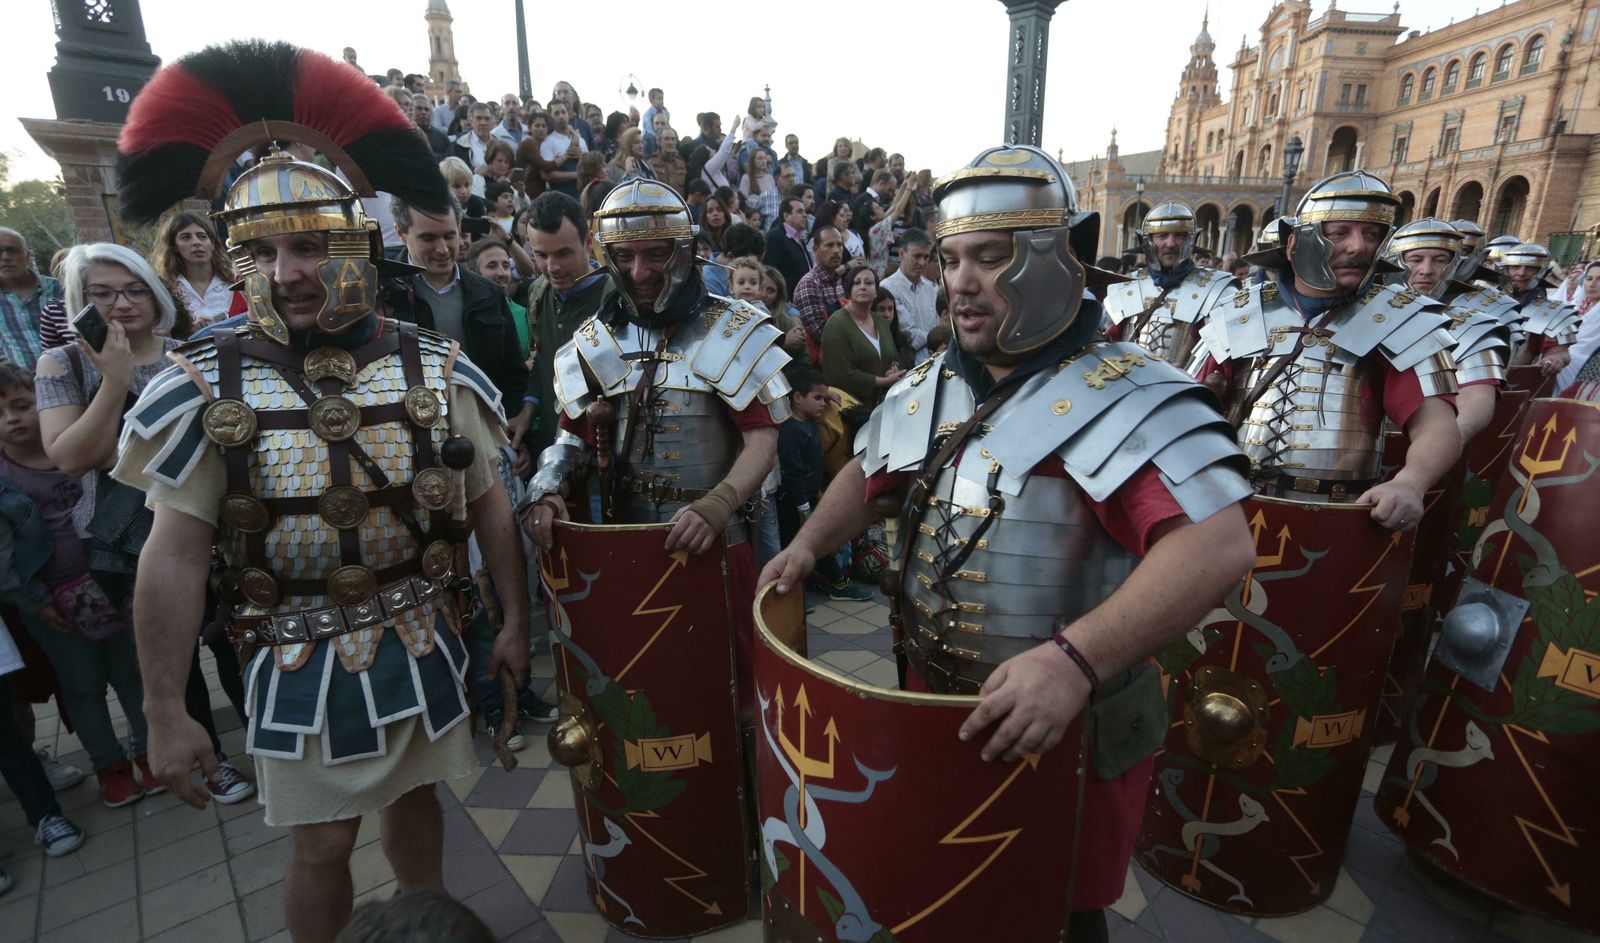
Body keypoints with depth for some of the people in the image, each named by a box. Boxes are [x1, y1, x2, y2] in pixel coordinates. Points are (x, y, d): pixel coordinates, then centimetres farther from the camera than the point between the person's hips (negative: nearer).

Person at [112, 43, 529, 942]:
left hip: (426, 642, 2)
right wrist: (165, 711, -5)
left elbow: (489, 504, -3)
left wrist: (517, 622, 1)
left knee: (415, 800, 22)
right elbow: (174, 558, -7)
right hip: (301, 663, -1)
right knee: (322, 843, 12)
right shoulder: (202, 388, -10)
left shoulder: (438, 367, -8)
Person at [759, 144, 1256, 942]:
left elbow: (1221, 544, -32)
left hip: (1073, 735, -5)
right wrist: (809, 545, 1)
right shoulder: (925, 391, 0)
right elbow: (868, 473, 16)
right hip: (933, 706, 6)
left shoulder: (1129, 397, -21)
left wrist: (1078, 658, -41)